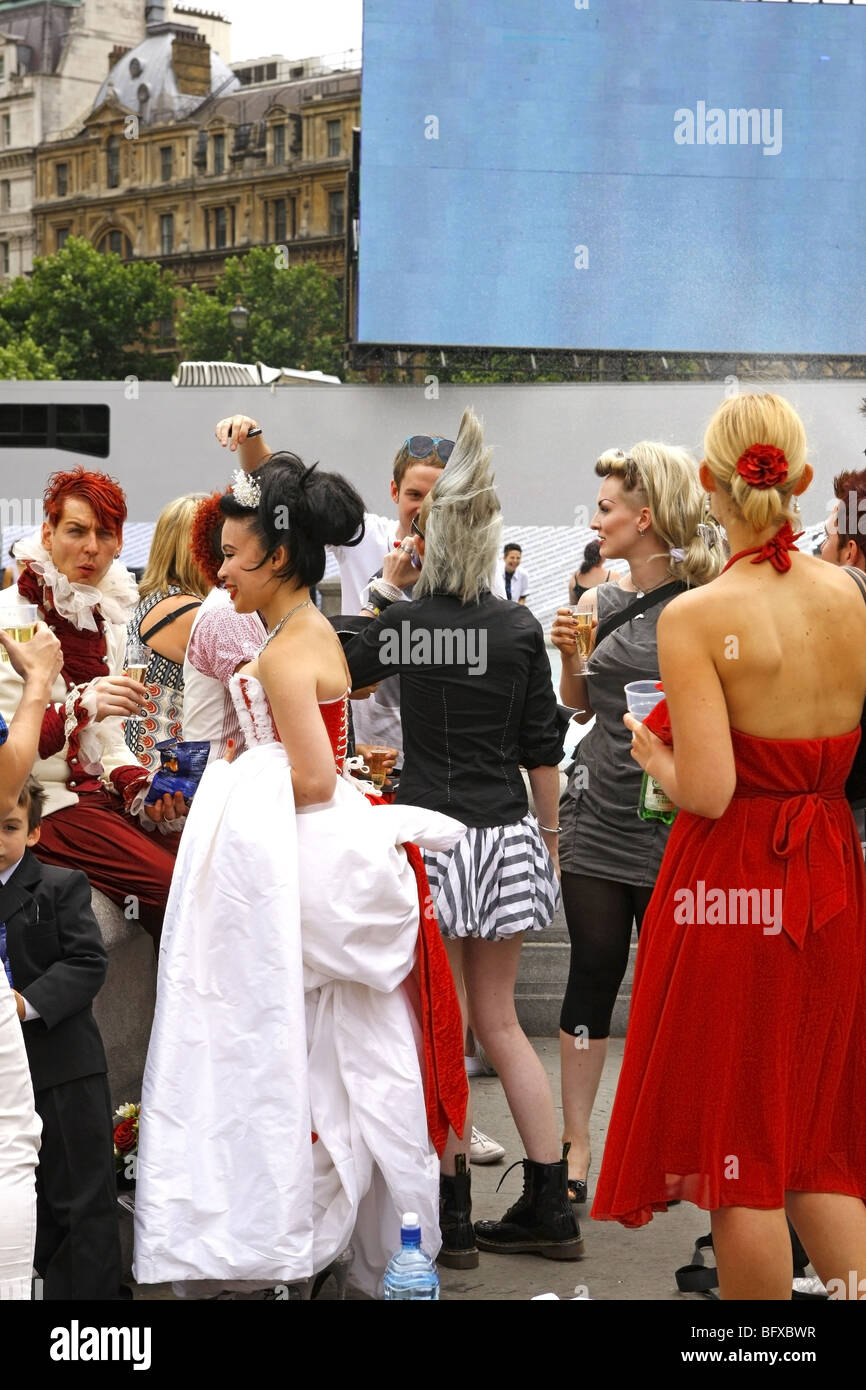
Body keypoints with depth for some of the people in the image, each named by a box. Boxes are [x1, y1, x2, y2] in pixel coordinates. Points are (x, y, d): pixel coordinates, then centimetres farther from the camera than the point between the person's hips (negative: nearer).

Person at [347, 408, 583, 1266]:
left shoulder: (396, 625, -4)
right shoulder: (519, 629, -2)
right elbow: (542, 748, 1)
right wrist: (550, 834, 12)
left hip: (429, 832, -2)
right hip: (503, 834, 2)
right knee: (498, 1021, 13)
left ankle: (454, 1217, 8)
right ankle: (549, 1209, 16)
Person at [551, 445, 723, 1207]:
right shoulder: (599, 602, 8)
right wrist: (569, 655, 0)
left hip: (670, 822, -4)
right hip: (598, 816, 4)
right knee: (593, 976, 8)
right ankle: (576, 1145, 16)